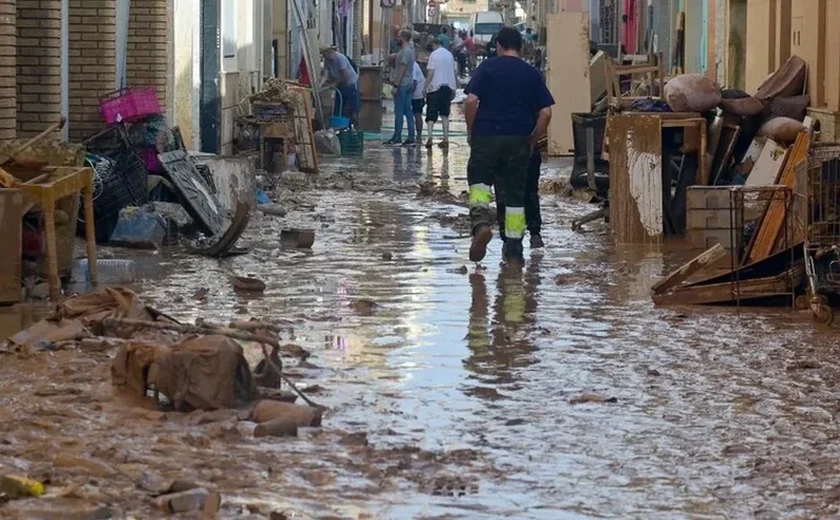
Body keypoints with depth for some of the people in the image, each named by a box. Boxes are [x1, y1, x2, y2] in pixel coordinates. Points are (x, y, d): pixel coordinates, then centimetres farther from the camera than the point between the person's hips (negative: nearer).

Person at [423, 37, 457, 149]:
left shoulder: (434, 54, -6)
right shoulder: (449, 54, 10)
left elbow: (431, 72, -12)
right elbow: (454, 72, 13)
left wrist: (426, 86, -7)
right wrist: (454, 88, 20)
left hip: (435, 86, -5)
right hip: (448, 86, 5)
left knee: (431, 114, -1)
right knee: (445, 114, 10)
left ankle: (430, 137, -18)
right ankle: (446, 139, 4)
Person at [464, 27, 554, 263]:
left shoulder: (487, 68, -1)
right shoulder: (532, 74, 6)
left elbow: (471, 101, -10)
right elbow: (545, 112, 1)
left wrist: (471, 131, 1)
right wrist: (533, 141, 10)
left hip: (486, 137, -2)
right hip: (518, 141, 2)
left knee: (479, 181, 9)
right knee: (515, 192, 9)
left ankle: (481, 221, -19)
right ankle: (514, 246, 10)